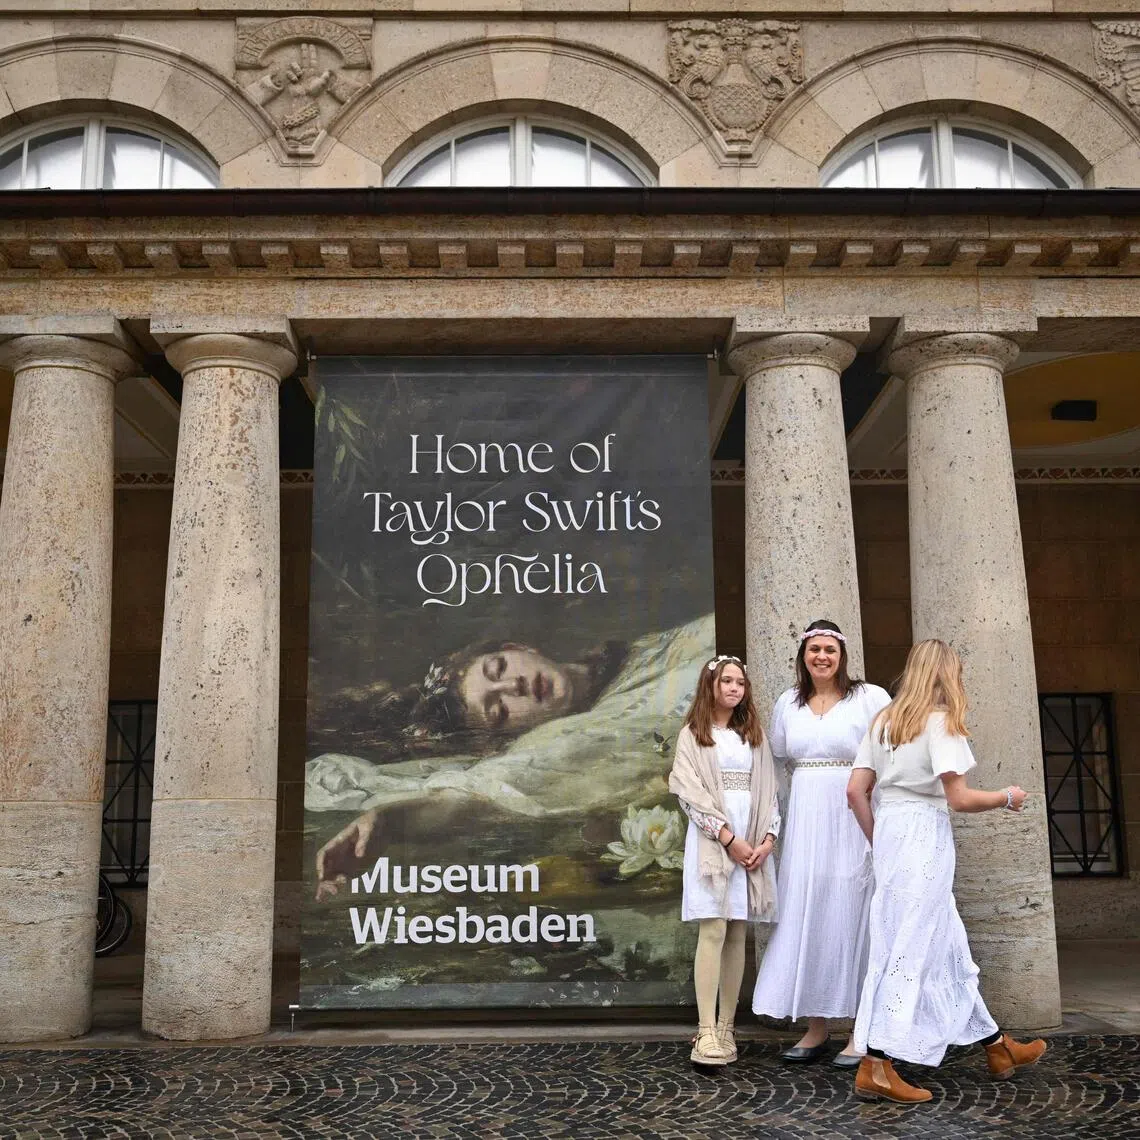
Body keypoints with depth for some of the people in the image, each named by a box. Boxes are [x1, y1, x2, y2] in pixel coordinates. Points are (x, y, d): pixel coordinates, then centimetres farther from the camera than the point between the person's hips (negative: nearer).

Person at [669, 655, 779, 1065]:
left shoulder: (754, 735, 16)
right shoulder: (692, 734, 4)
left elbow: (769, 791, 11)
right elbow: (690, 793, -6)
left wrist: (768, 838, -4)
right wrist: (729, 838, -13)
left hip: (754, 841, 4)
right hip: (711, 841, -4)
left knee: (738, 935, 4)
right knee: (713, 931, -11)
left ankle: (726, 1027, 10)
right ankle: (706, 1032, -12)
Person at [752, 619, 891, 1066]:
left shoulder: (870, 698, -3)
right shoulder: (788, 703, 12)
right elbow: (779, 757, 22)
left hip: (853, 821, -4)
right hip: (804, 821, 4)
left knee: (851, 915, -2)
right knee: (805, 915, 5)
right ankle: (816, 1027, 16)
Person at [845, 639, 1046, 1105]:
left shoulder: (883, 721, 12)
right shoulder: (941, 721, -8)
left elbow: (855, 791, 7)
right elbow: (960, 798, -12)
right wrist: (1007, 798, 5)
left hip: (888, 828, 8)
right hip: (925, 835, -8)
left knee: (948, 943, 17)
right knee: (910, 949, -3)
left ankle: (996, 1046, 31)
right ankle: (876, 1066, -2)